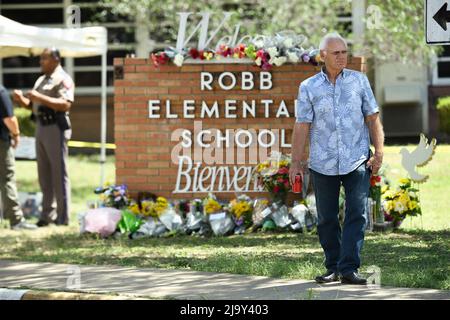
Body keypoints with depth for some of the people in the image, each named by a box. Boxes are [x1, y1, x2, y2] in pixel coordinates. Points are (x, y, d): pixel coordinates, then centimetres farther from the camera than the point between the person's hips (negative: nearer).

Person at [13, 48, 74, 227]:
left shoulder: (63, 79, -8)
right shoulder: (41, 80, 20)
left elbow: (66, 104, -21)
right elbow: (34, 106, 22)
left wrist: (40, 98, -25)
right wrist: (22, 100, 1)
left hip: (56, 128, -9)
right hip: (41, 127, 9)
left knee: (59, 173, -5)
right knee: (44, 174, 9)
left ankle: (63, 217, -2)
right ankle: (48, 215, 14)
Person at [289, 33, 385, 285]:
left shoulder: (359, 80, 7)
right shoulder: (309, 87, 3)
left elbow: (373, 118, 7)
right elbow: (302, 125, 2)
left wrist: (379, 153, -1)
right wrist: (297, 162, -2)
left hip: (357, 160, 0)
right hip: (323, 164, 0)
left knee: (357, 214, -11)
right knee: (327, 219, 6)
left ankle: (349, 269, -13)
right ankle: (333, 268, 17)